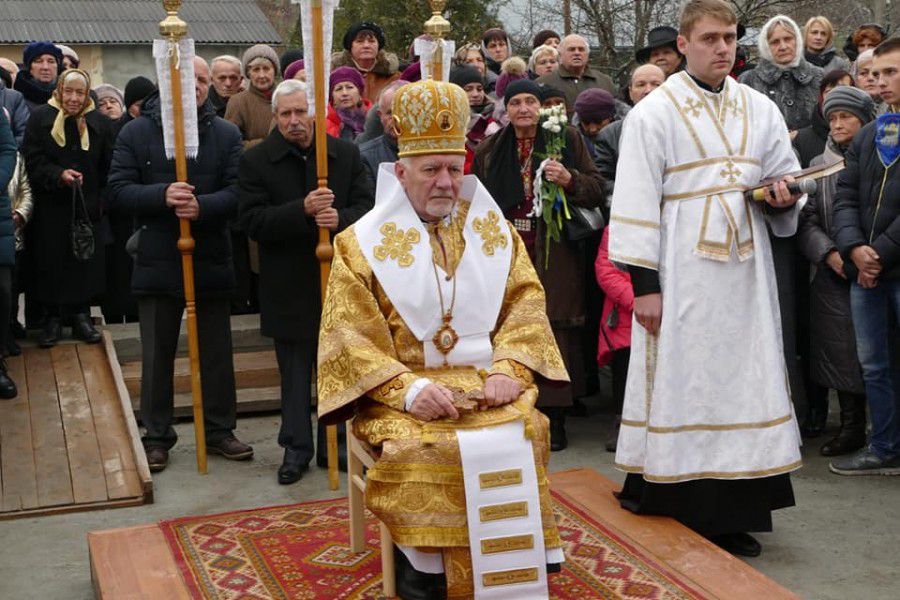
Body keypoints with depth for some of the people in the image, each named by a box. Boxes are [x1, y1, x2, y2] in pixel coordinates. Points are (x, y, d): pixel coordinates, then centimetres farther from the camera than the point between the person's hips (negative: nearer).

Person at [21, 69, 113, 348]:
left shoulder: (100, 123, 4)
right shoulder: (41, 118, 0)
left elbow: (108, 166, 6)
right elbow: (32, 159, -5)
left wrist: (101, 200, -1)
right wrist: (59, 175, -20)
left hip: (87, 207, 1)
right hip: (50, 207, -1)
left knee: (85, 261, 3)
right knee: (51, 262, 2)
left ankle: (81, 314, 15)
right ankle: (53, 317, 13)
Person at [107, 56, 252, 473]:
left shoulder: (226, 134, 3)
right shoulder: (137, 132, 0)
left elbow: (237, 192, -7)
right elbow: (119, 190, -7)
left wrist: (201, 206, -26)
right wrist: (162, 195, -24)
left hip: (211, 262, 1)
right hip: (156, 263, -1)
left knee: (217, 353, 11)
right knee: (157, 355, 9)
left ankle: (219, 429, 25)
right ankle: (157, 436, 21)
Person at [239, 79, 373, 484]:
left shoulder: (345, 154, 3)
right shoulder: (256, 161, -3)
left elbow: (366, 206, 1)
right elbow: (252, 222, -12)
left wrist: (340, 219, -20)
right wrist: (303, 209, -25)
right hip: (289, 286, -1)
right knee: (294, 371, 9)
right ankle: (296, 447, 21)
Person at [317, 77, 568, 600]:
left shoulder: (494, 230, 12)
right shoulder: (363, 243, 3)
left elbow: (525, 304, 7)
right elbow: (351, 337, -4)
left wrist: (508, 369, -12)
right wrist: (407, 387, -20)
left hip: (485, 384, 2)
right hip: (402, 390, -2)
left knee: (524, 432, -27)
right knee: (422, 448, -32)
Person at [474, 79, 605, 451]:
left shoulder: (567, 139, 4)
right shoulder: (489, 150, 13)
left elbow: (596, 190, 3)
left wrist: (569, 180, -16)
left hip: (554, 256, -2)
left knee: (555, 333, -5)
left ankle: (554, 419, 4)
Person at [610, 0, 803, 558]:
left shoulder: (761, 110, 11)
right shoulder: (653, 113, -2)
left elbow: (787, 180, 17)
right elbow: (636, 201, -6)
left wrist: (783, 196, -8)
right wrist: (644, 284, -12)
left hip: (746, 271, 5)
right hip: (681, 275, -4)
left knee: (744, 380, 6)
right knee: (681, 383, -2)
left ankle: (732, 515, 17)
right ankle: (672, 512, 8)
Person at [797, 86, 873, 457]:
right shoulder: (818, 166, 12)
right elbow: (807, 220, 6)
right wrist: (830, 254, -9)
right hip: (834, 274, 3)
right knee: (842, 350, 3)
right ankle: (852, 426, 12)